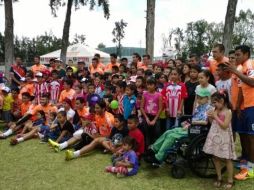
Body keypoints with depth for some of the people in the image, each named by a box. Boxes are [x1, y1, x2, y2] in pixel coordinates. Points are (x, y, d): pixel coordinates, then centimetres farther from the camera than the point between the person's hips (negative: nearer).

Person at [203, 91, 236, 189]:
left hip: (224, 138, -7)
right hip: (215, 137, 7)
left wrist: (215, 116, -19)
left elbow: (224, 126, -23)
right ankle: (219, 178, 27)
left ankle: (230, 180, 17)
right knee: (215, 158, 12)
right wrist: (210, 117, -5)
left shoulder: (228, 112, -15)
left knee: (227, 159, 5)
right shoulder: (216, 111, 5)